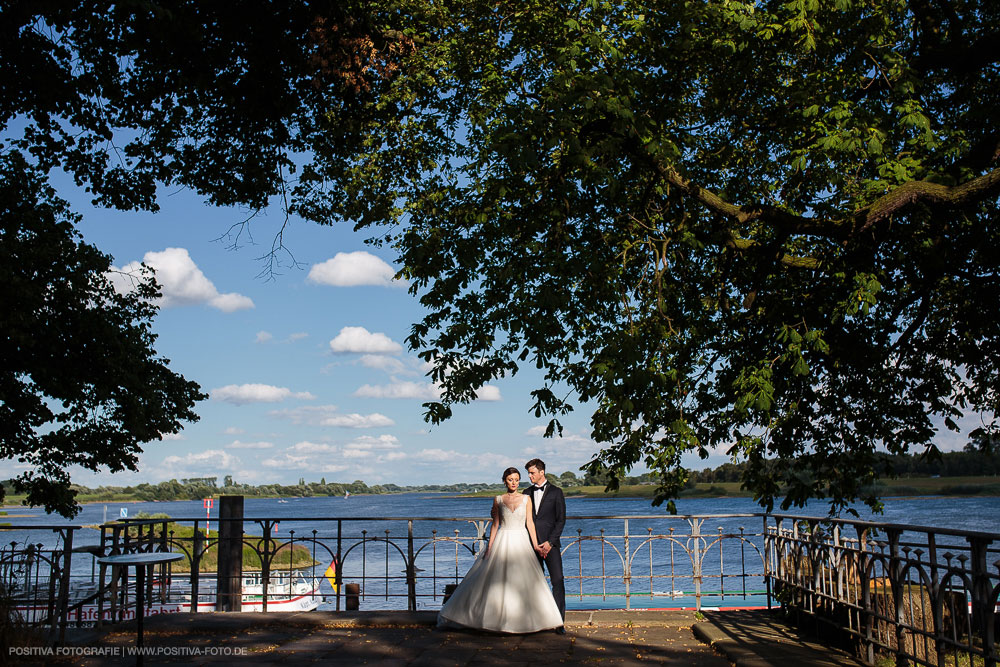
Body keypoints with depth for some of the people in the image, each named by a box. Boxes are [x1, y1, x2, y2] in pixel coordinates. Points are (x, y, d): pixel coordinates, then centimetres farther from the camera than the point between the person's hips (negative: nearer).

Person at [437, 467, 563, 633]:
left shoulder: (526, 499, 3)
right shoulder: (498, 500, 3)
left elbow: (530, 523, 2)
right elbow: (495, 524, 5)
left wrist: (536, 545, -4)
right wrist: (489, 547, -1)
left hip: (521, 543, 0)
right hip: (502, 543, 0)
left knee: (524, 581, -1)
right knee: (497, 580, -1)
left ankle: (523, 620, 9)